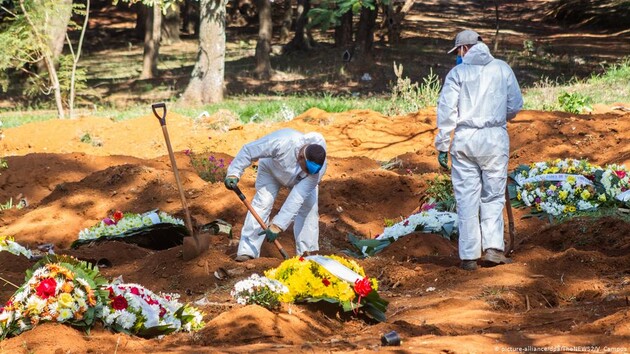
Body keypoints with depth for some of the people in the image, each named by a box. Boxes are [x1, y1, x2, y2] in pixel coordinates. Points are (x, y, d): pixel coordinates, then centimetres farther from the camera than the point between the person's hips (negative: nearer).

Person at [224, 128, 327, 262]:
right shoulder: (282, 142, -48)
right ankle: (247, 251, -20)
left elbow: (297, 199, -42)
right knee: (262, 203, -18)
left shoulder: (318, 167, -39)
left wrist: (277, 226, -45)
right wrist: (234, 173, -41)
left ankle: (308, 251, -5)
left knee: (308, 206, -16)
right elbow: (249, 150, -35)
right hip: (272, 170, -2)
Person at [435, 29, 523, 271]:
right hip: (496, 138, 1)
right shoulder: (502, 69, 5)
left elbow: (446, 112, -3)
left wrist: (442, 146, 3)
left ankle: (469, 256, 3)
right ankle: (493, 247, -4)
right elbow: (516, 106, 9)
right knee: (493, 196, 10)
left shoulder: (458, 73, 0)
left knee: (466, 197, 4)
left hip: (464, 140, -1)